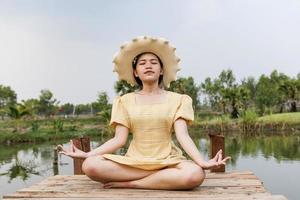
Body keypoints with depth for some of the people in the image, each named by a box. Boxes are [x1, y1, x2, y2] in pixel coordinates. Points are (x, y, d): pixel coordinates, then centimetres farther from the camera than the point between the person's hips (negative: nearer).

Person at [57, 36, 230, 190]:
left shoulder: (176, 100, 4)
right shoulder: (125, 101, 8)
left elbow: (183, 136, -7)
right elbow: (119, 139, 1)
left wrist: (202, 162, -25)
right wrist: (86, 154, -11)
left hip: (167, 161, 0)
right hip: (134, 161, 1)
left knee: (195, 174, -34)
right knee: (90, 166, -26)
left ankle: (128, 183, -16)